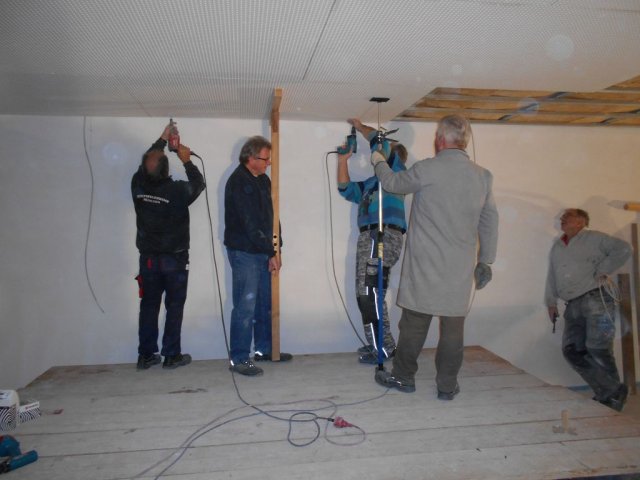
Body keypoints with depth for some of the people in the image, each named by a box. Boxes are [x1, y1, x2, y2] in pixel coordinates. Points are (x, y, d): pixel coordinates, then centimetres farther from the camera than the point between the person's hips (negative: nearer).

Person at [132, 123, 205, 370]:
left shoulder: (137, 185, -8)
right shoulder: (178, 190, -19)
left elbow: (145, 165, 12)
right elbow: (199, 183, 2)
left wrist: (162, 140, 19)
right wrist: (187, 161, 7)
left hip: (148, 257, 4)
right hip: (174, 259, -4)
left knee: (149, 305, 12)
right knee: (174, 307, 6)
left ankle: (146, 355, 18)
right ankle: (172, 356, 11)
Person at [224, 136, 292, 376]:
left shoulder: (263, 180, 11)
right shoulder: (238, 182, -15)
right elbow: (250, 224, -20)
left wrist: (273, 250, 4)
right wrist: (271, 252, -15)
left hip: (262, 252, 8)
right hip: (243, 251, -8)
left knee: (265, 303, 14)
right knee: (245, 305, -6)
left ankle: (264, 349, 28)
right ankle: (239, 358, 5)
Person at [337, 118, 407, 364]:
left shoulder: (396, 170, 6)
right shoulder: (372, 181, 28)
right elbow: (346, 189, 28)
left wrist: (360, 126, 11)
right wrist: (343, 160, 22)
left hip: (383, 236, -9)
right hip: (370, 237, 9)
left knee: (369, 293, -12)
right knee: (365, 294, 9)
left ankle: (384, 347, -4)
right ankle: (379, 344, 18)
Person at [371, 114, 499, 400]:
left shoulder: (426, 170, -10)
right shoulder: (483, 176, 5)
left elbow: (392, 183, 6)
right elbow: (490, 222, 10)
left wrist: (379, 162, 27)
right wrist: (486, 259, 19)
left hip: (425, 264, -3)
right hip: (461, 268, 4)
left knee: (414, 321, 9)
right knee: (453, 325, 10)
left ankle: (404, 377, 23)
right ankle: (447, 386, 20)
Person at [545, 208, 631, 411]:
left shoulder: (594, 238, 3)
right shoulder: (556, 247, 22)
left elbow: (623, 249, -7)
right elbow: (552, 277, 22)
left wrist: (603, 269, -10)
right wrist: (551, 302, 17)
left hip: (595, 299, -6)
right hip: (573, 306, 7)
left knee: (597, 348, -9)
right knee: (572, 350, -2)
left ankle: (610, 394, 11)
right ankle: (611, 392, 7)